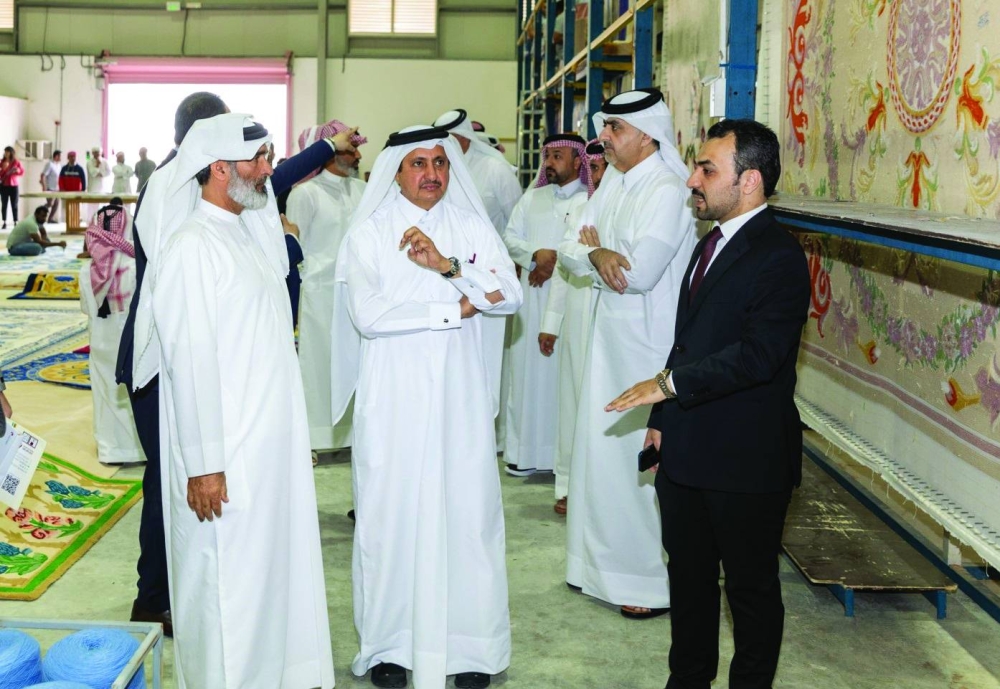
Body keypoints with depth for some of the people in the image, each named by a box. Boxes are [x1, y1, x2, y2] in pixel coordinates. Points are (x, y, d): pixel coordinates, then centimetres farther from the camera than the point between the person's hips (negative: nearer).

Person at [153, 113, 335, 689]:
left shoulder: (252, 230, 11)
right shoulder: (191, 245, -14)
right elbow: (191, 359, -19)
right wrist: (203, 464, -20)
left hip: (275, 441, 8)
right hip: (224, 453, -8)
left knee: (278, 564, 17)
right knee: (229, 579, 3)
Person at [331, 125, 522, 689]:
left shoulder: (473, 226, 8)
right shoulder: (371, 231, 1)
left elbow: (511, 294, -3)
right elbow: (367, 314, -12)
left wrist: (448, 265, -16)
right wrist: (454, 308, -10)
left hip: (462, 394, 2)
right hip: (394, 398, -1)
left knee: (467, 510, 2)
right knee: (391, 512, 2)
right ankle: (388, 644, 15)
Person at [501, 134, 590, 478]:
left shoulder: (591, 200, -1)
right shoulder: (531, 198, 15)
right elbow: (510, 237, 9)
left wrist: (556, 260, -12)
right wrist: (536, 254, -9)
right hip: (533, 295, 5)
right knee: (529, 367, 3)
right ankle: (527, 449, 9)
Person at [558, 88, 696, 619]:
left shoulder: (667, 190, -17)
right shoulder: (614, 182, 9)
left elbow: (640, 273, -25)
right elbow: (569, 250, 5)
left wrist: (597, 247, -7)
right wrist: (597, 255, -18)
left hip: (650, 343, -8)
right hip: (610, 336, 8)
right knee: (601, 448, 15)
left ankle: (657, 580, 15)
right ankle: (607, 562, 31)